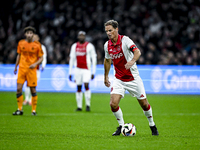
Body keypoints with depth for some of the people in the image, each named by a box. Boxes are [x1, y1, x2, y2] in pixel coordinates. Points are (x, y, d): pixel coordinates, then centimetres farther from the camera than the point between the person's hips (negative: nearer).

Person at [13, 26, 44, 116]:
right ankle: (19, 110, 4)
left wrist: (35, 64, -14)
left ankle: (34, 110, 9)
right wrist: (16, 67, 20)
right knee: (19, 89, -6)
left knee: (33, 90, -1)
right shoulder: (21, 43, 6)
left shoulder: (37, 45, -2)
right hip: (22, 68, 2)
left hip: (32, 69, -2)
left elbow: (41, 58, 3)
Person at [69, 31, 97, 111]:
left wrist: (93, 72, -5)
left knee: (86, 85, -18)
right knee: (79, 88, 4)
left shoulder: (89, 46, -4)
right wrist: (70, 72, 11)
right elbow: (72, 59, 13)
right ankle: (79, 106, 9)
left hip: (87, 69, -4)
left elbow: (94, 59, -2)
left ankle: (88, 105, -8)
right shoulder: (74, 46, 8)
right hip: (78, 69, 4)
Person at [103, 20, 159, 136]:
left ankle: (152, 125, 26)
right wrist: (106, 76, 23)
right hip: (118, 79, 3)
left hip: (133, 78, -3)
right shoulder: (107, 45, -1)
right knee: (113, 104, -14)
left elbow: (137, 52, -32)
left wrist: (132, 61, -53)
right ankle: (121, 126, 8)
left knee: (144, 103, 4)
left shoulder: (125, 40, -16)